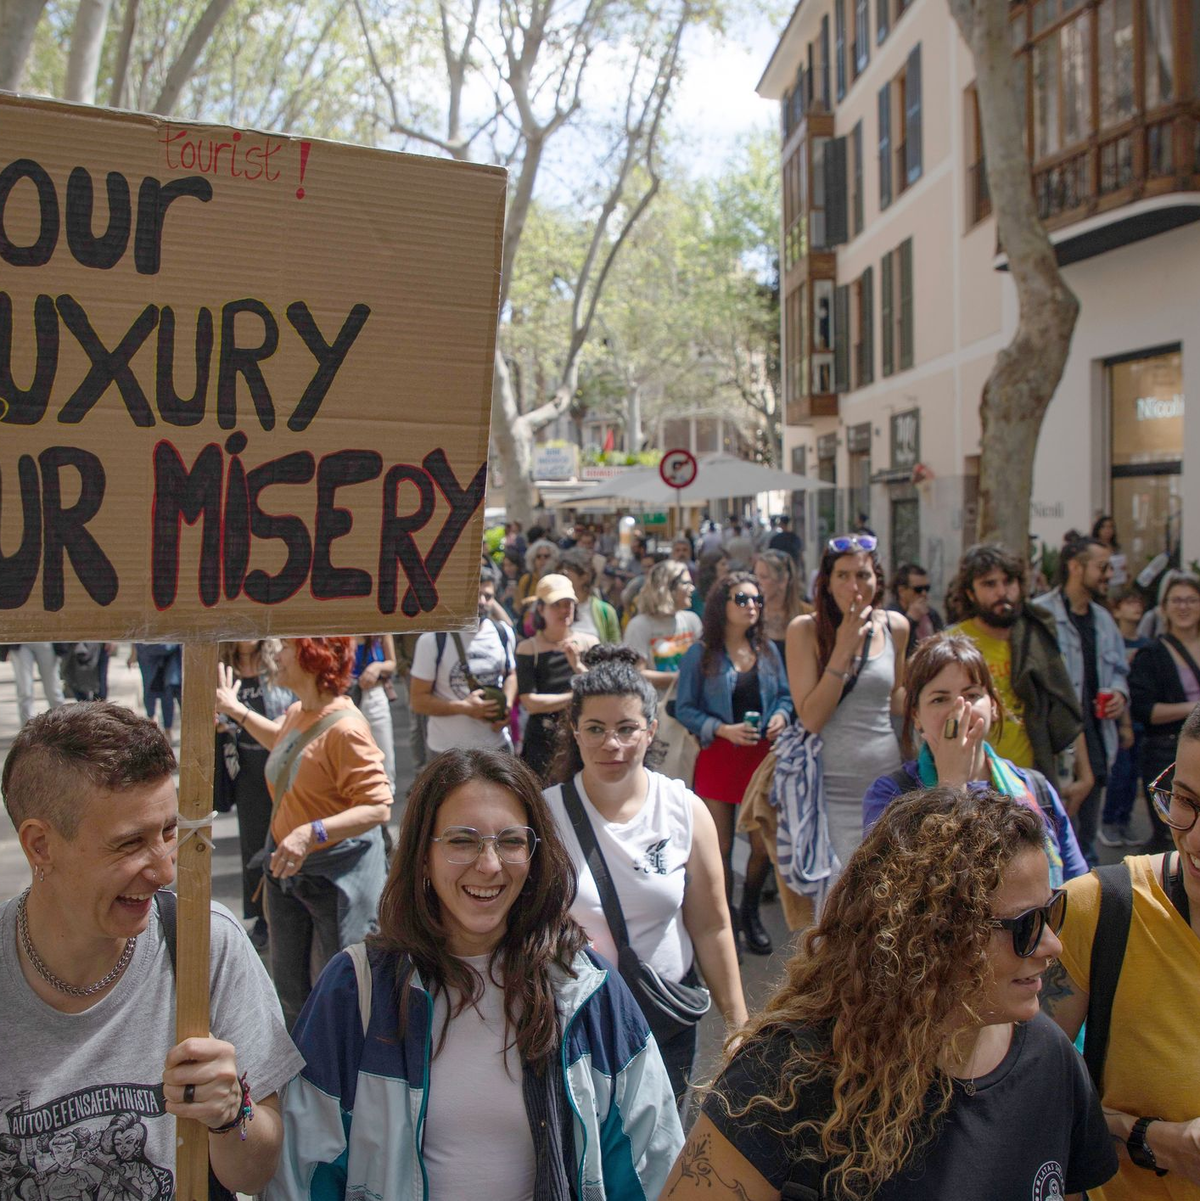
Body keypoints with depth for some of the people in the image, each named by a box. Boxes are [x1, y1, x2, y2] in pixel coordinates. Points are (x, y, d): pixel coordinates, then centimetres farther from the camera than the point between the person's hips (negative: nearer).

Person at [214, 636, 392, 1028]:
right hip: (284, 864, 9)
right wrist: (236, 711, 26)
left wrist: (311, 833, -36)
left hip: (338, 874, -9)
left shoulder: (345, 728, -26)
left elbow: (378, 807, -29)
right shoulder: (296, 712, 0)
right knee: (288, 983, 22)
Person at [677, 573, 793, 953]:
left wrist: (780, 716, -7)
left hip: (762, 755, 3)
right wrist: (723, 729, -18)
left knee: (765, 843, 2)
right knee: (720, 848, 4)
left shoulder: (768, 650, 7)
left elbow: (784, 694, 14)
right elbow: (684, 709, -6)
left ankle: (750, 913, 27)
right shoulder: (701, 654, -5)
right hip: (718, 756, -3)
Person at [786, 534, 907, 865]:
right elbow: (811, 719, -14)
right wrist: (843, 650, -16)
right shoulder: (805, 630, -6)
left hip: (887, 775, 4)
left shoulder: (895, 627, 6)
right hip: (833, 786, -4)